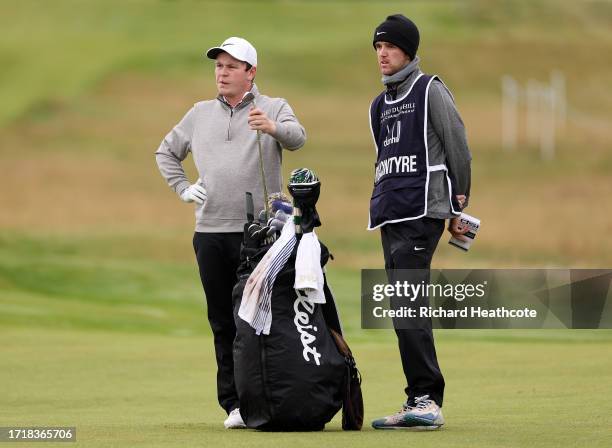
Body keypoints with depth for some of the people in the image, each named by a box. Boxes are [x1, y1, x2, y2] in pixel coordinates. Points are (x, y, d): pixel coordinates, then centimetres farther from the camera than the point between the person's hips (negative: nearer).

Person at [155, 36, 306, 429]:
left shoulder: (273, 109, 1)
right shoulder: (200, 114, 15)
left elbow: (297, 138, -20)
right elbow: (167, 152, 27)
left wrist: (273, 128, -43)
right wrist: (183, 187, 10)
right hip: (210, 231, 4)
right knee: (223, 322, 5)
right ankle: (235, 403, 10)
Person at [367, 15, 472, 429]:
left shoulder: (430, 91, -2)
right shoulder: (380, 105, 21)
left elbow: (459, 149, -4)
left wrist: (459, 207, -5)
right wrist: (381, 202, 16)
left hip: (421, 212, -8)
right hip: (389, 215, 8)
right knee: (404, 309, 7)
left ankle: (426, 399, -19)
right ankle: (420, 406, 9)